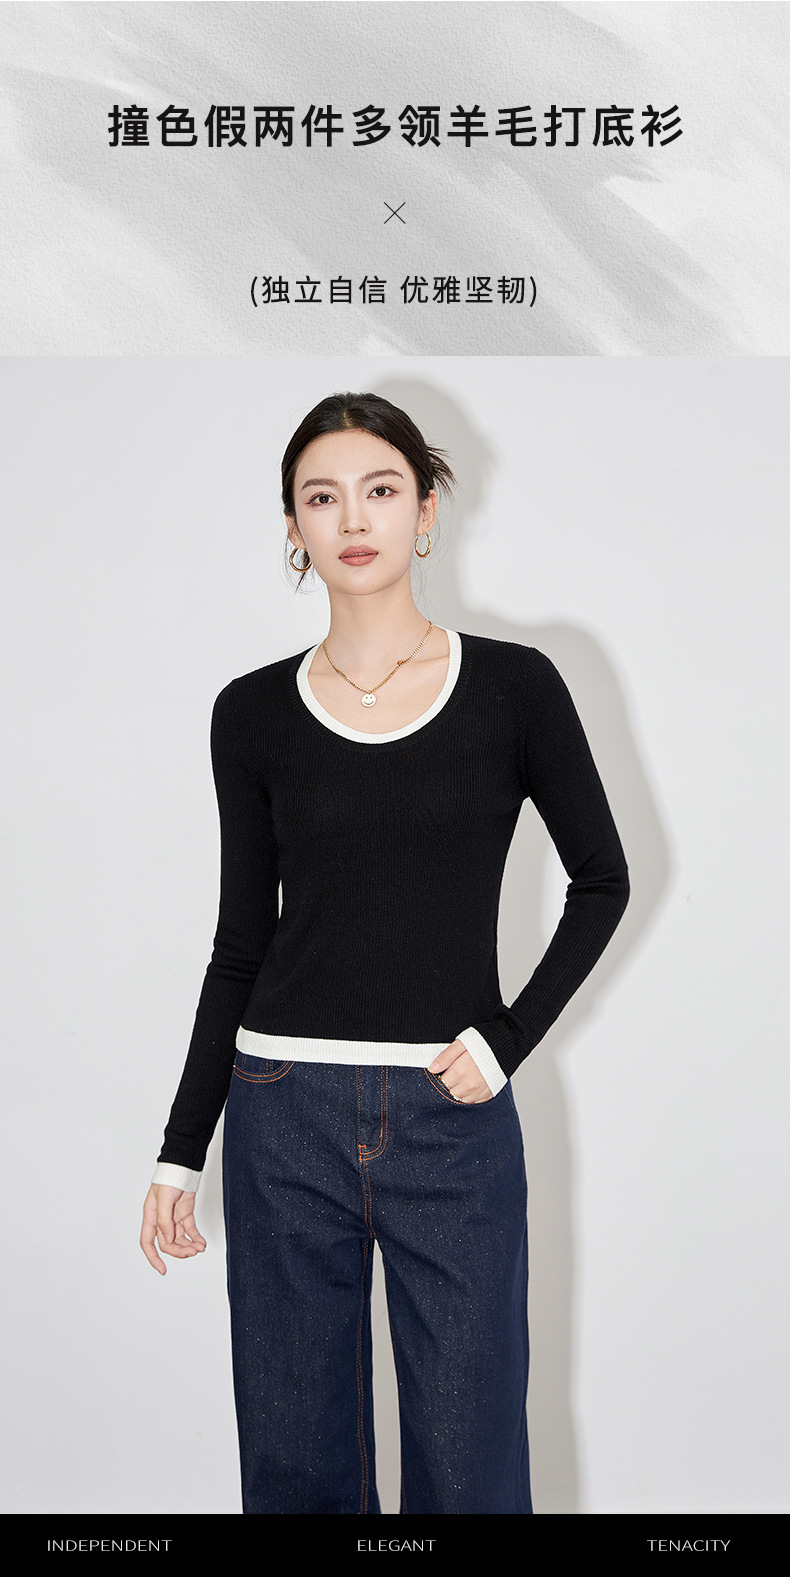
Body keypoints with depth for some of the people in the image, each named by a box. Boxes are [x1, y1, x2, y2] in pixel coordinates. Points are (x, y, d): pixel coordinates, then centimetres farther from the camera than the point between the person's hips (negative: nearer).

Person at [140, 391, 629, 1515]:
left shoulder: (513, 686, -2)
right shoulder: (254, 713, 2)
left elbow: (602, 881, 8)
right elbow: (242, 940, 7)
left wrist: (509, 1036, -4)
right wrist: (181, 1151, 6)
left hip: (454, 1119, -1)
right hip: (285, 1120, 2)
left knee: (468, 1468, 9)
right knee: (295, 1463, 13)